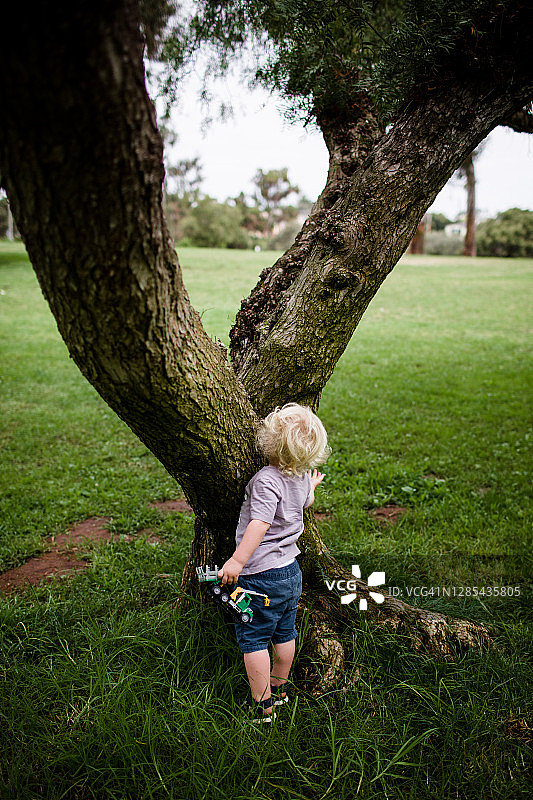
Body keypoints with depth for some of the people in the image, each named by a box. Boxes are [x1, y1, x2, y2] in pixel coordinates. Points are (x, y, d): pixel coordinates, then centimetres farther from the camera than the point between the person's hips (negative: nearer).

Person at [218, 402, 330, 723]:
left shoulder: (266, 480, -24)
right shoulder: (301, 477, 2)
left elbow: (260, 524, -32)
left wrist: (237, 561, -31)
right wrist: (312, 486, 45)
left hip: (261, 574, -8)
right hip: (292, 570, 9)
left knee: (253, 639, 6)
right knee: (285, 633, 21)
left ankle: (261, 704, 14)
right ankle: (279, 688, 39)